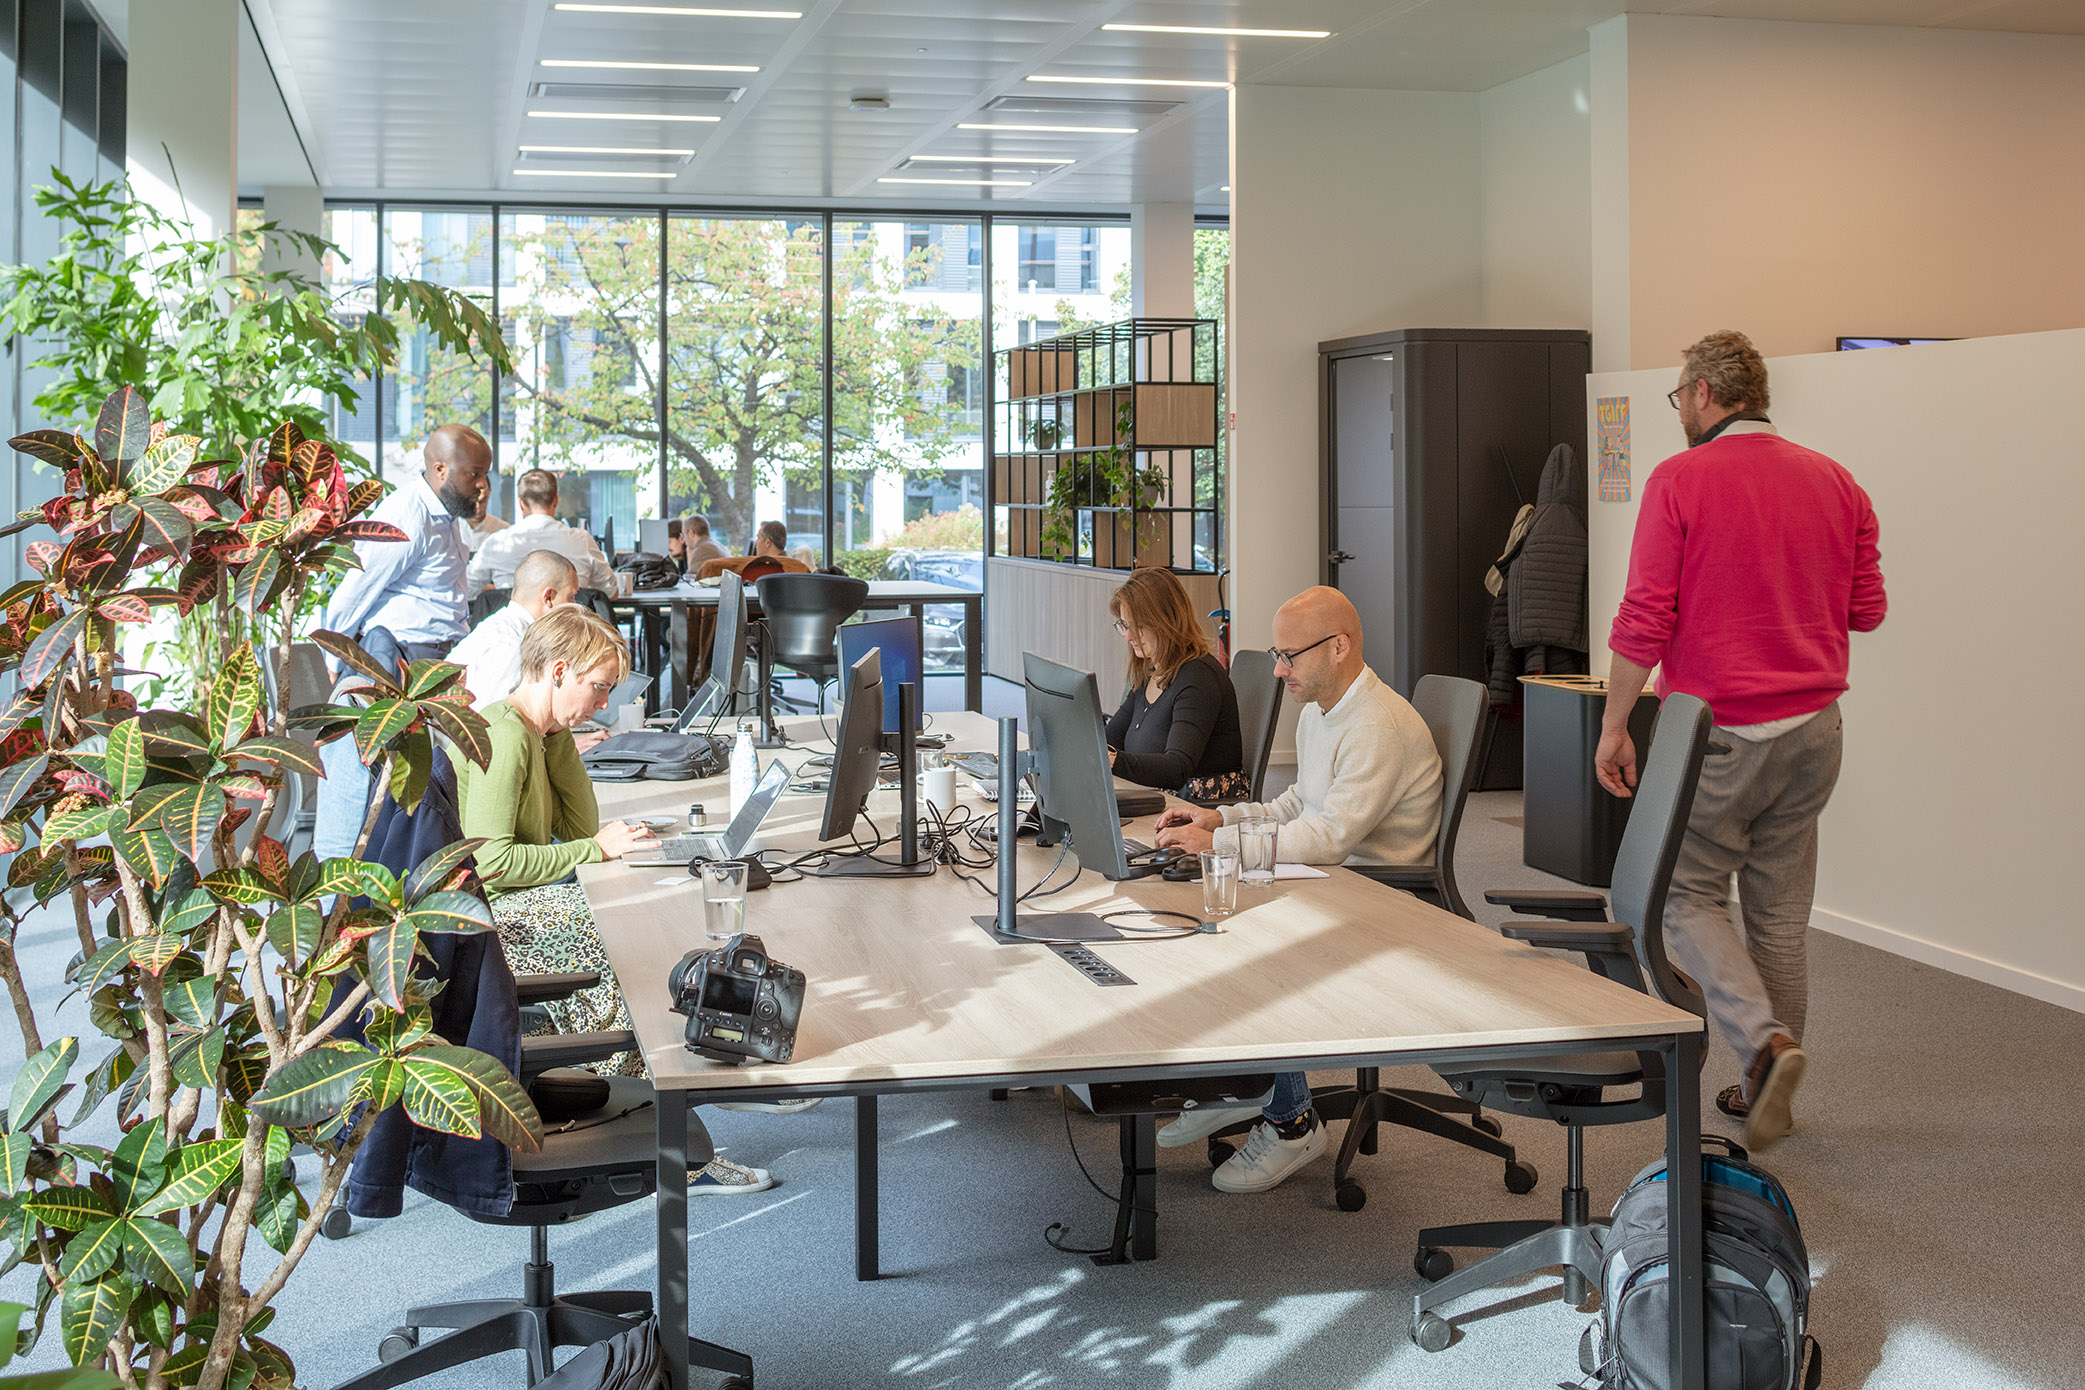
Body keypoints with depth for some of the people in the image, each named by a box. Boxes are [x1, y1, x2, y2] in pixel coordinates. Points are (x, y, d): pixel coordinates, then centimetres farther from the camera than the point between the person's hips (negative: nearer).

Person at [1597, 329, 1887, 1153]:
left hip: (1719, 729, -5)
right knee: (1781, 911, 13)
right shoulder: (1834, 482, 7)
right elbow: (1866, 609, 10)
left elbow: (1644, 618, -12)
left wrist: (1615, 724, -4)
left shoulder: (1680, 481, -9)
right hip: (1813, 728, 5)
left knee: (1687, 895, 7)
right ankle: (1765, 1088, 20)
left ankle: (1764, 1044, -13)